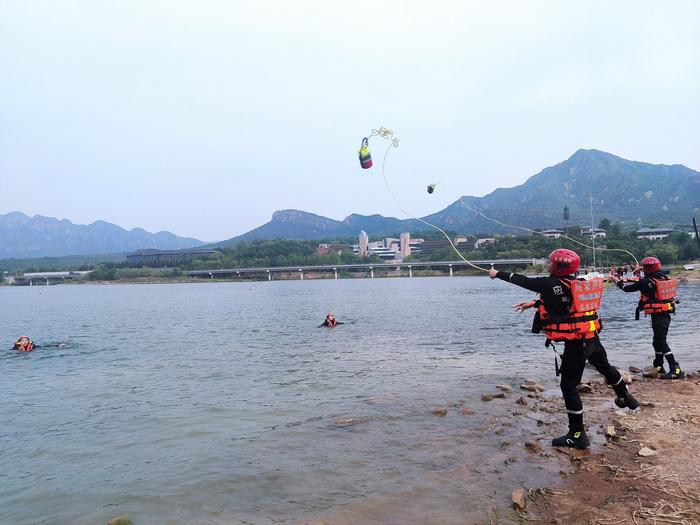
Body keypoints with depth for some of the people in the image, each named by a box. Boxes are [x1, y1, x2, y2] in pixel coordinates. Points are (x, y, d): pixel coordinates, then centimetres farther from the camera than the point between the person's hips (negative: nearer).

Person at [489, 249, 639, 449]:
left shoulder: (551, 284, -15)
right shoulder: (576, 283, 8)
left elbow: (523, 281, -5)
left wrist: (498, 274, 7)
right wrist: (534, 303, 28)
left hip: (575, 343, -8)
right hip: (592, 337, 8)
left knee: (569, 385, -1)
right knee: (606, 367, 32)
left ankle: (578, 435, 3)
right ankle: (626, 398, 55)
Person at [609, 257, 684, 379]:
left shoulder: (646, 281, -15)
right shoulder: (663, 277, 6)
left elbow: (627, 287, -5)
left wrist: (617, 280, 11)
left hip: (657, 316, -9)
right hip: (666, 314, 9)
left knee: (661, 342, -7)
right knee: (658, 341, 19)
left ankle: (676, 370, -12)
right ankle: (658, 367, 30)